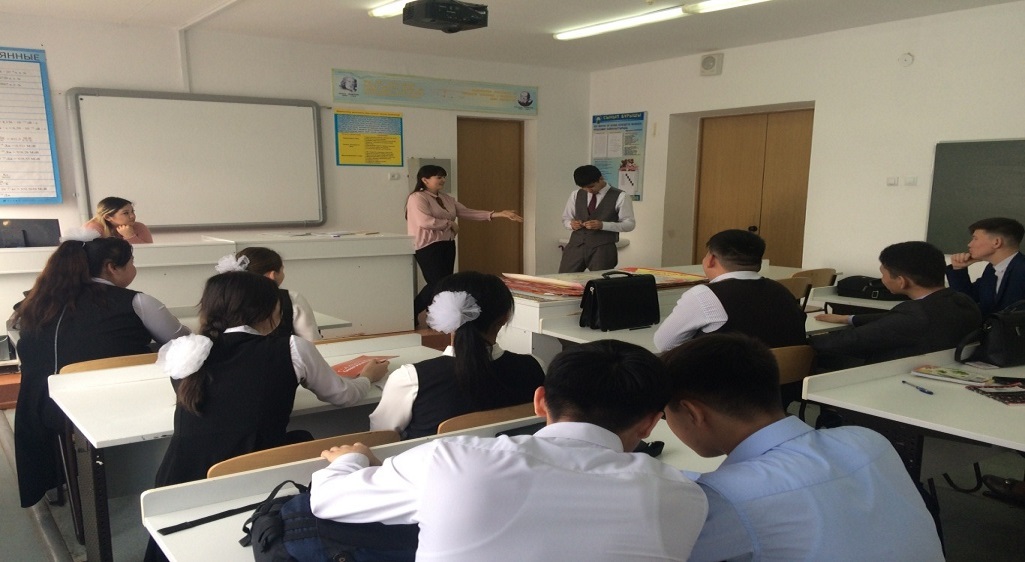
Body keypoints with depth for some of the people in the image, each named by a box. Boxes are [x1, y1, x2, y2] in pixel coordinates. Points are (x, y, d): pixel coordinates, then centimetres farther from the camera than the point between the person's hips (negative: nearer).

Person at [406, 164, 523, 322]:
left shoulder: (447, 198, 14)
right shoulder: (417, 198, -11)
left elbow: (467, 213, 10)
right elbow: (425, 221, -26)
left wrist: (498, 214, 1)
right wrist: (450, 223, -13)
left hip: (447, 245, 8)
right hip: (428, 247, -8)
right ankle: (411, 313, 8)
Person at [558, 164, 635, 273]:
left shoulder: (620, 197, -2)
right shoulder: (576, 195, 11)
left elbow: (629, 224, -3)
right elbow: (565, 218, 18)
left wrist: (602, 225, -16)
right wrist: (571, 224, -7)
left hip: (602, 248, -3)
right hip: (576, 245, 4)